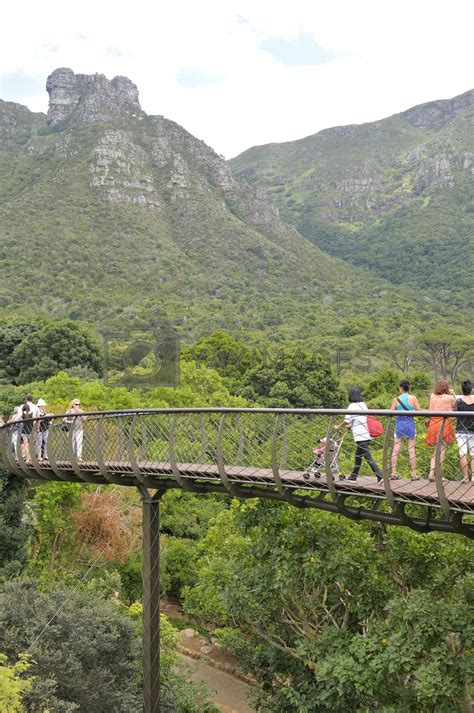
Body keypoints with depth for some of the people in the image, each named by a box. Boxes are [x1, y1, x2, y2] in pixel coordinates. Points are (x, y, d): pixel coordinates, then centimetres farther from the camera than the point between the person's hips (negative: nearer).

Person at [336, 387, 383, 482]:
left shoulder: (353, 406, -11)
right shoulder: (363, 405, 14)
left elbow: (346, 421, -7)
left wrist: (338, 427, 11)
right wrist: (350, 426, 35)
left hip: (361, 436, -9)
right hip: (367, 435, 9)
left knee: (368, 457, -7)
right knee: (358, 455, 18)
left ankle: (380, 476, -12)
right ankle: (353, 476, 27)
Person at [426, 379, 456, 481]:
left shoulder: (432, 396, 4)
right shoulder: (449, 397, -5)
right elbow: (456, 405, 10)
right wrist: (453, 394, 21)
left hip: (433, 424, 4)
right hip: (444, 425, -4)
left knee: (435, 451, 14)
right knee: (442, 452, 2)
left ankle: (431, 474, 4)